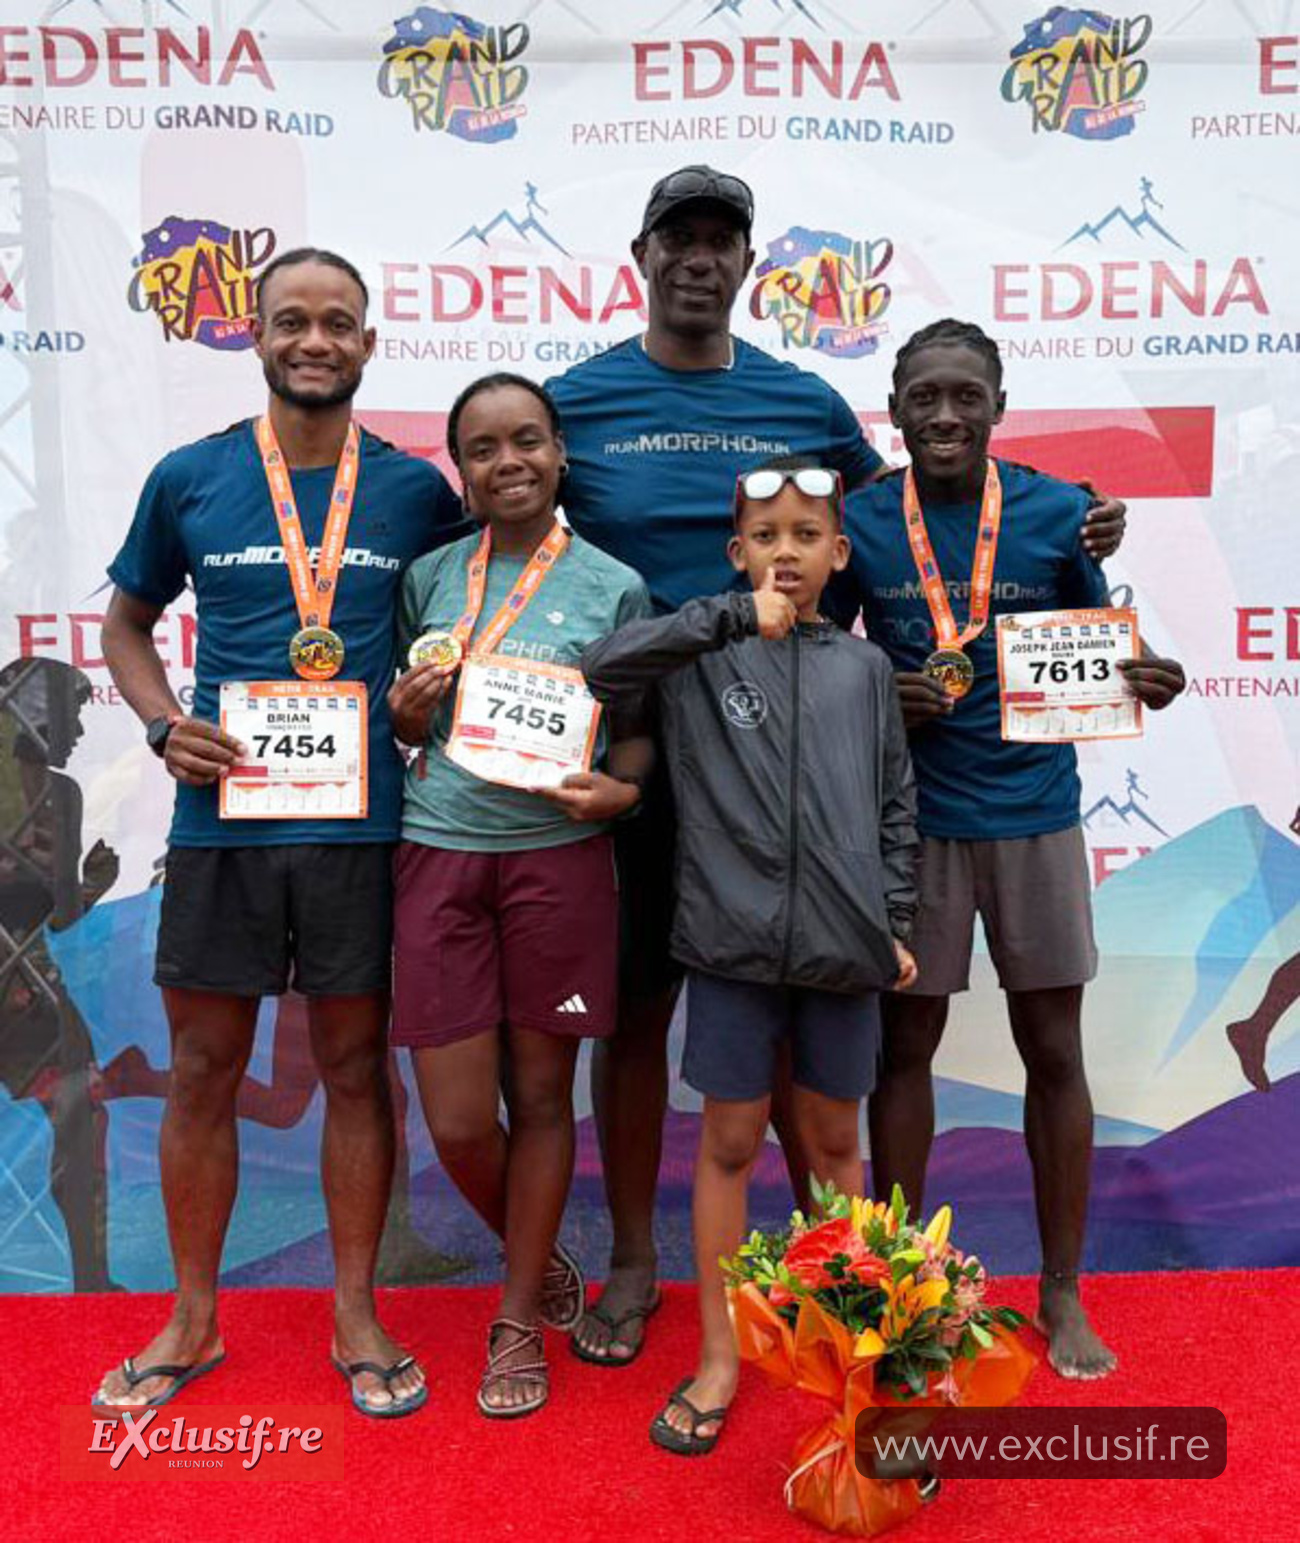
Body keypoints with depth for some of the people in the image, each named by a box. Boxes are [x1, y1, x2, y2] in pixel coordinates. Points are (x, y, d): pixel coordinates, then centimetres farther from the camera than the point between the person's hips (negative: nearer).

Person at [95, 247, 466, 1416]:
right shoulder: (189, 478, 5)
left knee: (356, 1065, 8)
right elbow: (126, 622, 15)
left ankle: (358, 1313, 26)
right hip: (221, 819, 1)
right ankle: (194, 1319, 29)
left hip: (361, 822, 0)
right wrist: (164, 726, -2)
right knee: (203, 1069, 9)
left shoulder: (416, 489, 5)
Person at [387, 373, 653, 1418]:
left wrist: (617, 789, -14)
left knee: (541, 1095, 9)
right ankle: (539, 1259, 36)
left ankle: (519, 1321, 30)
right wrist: (407, 713, -6)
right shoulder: (429, 578, 8)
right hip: (439, 852, 2)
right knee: (458, 1123, 3)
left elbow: (638, 728, 6)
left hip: (557, 854, -1)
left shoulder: (613, 586, 2)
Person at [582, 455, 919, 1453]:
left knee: (833, 1141, 15)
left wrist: (895, 922, 6)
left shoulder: (864, 667, 9)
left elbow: (897, 804, 12)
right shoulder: (703, 656, 1)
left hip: (842, 945, 2)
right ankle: (719, 1358, 24)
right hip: (733, 939, -2)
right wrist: (735, 618, -19)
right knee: (730, 1143, 8)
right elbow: (601, 668, -16)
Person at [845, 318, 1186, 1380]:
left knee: (1054, 1048, 8)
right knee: (906, 1043, 9)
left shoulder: (1058, 512, -1)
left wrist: (1144, 682, -14)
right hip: (912, 814, 0)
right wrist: (877, 697, -15)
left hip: (1034, 812, 1)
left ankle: (1063, 1293, 27)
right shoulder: (861, 521, -2)